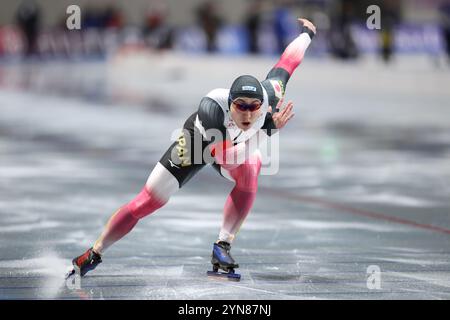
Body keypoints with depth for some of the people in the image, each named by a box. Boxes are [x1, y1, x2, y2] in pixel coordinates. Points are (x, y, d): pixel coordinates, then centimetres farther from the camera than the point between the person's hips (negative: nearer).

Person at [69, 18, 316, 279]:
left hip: (235, 143, 3)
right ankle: (93, 255, 17)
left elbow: (287, 61, -18)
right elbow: (226, 156, -50)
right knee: (145, 204, -3)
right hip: (197, 143, -3)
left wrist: (307, 34, 3)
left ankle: (223, 247, -20)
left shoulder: (268, 94, -36)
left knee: (251, 168, -32)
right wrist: (269, 128, -56)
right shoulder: (212, 107, -47)